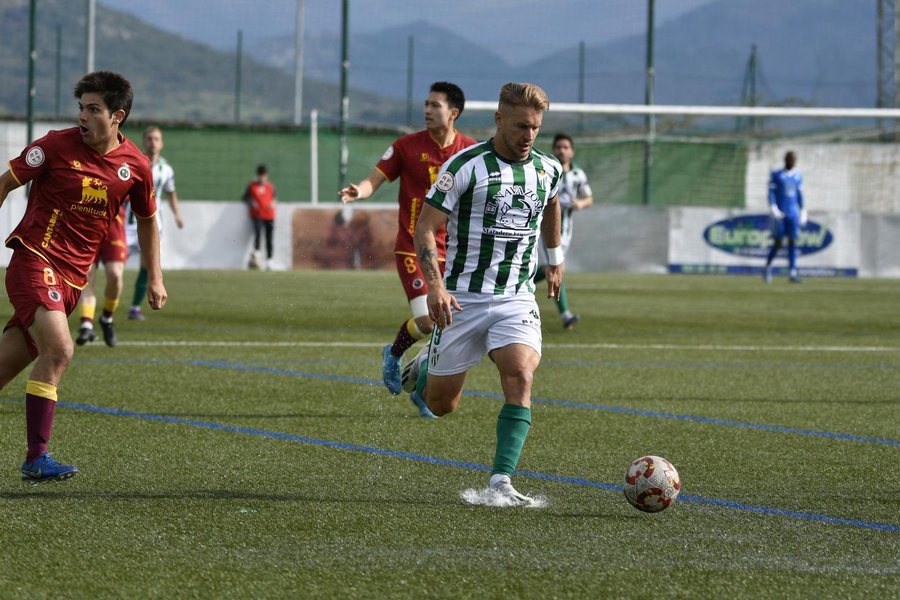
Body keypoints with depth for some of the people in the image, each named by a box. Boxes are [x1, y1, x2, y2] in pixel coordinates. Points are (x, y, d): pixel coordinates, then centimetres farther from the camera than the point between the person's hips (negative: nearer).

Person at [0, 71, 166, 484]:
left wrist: (155, 278, 17)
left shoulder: (135, 165, 3)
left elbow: (147, 219, 19)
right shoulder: (56, 146, -8)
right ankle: (36, 459, -20)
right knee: (59, 349, -23)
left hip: (73, 277, 4)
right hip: (35, 260, -4)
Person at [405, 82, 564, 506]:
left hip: (518, 299, 3)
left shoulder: (548, 170, 5)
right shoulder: (466, 166, -10)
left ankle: (500, 482, -23)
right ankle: (422, 369, 42)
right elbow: (425, 227, -11)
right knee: (440, 405, 6)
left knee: (520, 378, -23)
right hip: (463, 298, -3)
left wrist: (555, 258, 37)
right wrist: (436, 285, -23)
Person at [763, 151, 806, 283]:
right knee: (778, 244, -3)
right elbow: (771, 193, -5)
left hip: (793, 214, 4)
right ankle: (768, 267, 20)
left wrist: (803, 213, 14)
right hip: (779, 214, -4)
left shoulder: (798, 176, 10)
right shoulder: (776, 175, -2)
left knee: (793, 242, -4)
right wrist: (774, 210, -15)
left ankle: (792, 273, -6)